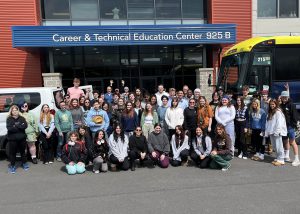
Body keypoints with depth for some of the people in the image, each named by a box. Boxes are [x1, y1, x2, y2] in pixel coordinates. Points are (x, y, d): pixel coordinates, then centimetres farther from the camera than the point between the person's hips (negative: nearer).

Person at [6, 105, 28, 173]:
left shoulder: (22, 118, 5)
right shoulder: (9, 119, -2)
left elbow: (25, 126, -10)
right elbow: (9, 128, -16)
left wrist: (16, 125, -16)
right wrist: (20, 127, -15)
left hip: (22, 138, 2)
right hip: (12, 139, -2)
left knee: (23, 151, 15)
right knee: (12, 152, 4)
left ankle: (24, 163, 30)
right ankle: (12, 165, 17)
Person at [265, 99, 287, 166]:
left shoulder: (278, 112, -7)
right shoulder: (270, 113, 18)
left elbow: (279, 122, -14)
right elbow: (268, 123, 16)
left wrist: (277, 131, -20)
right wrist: (267, 131, 10)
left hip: (277, 132, -8)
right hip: (271, 132, 8)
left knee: (278, 146, -4)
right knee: (274, 146, 12)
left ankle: (281, 160, 2)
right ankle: (277, 159, 20)